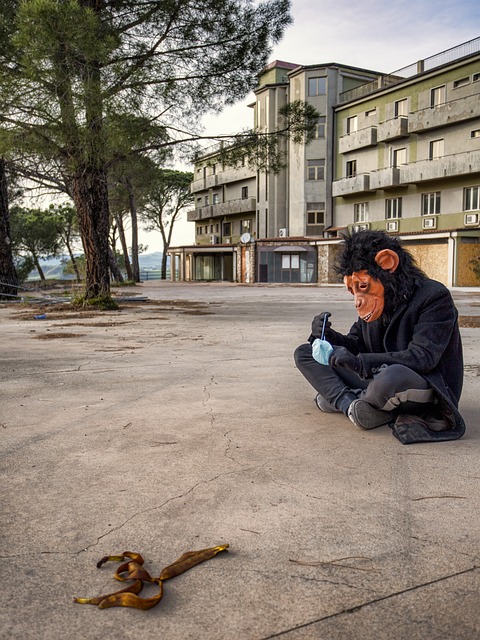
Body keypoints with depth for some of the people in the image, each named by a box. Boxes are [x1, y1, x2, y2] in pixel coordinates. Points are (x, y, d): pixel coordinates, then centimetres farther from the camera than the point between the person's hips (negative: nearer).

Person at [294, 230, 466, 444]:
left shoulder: (433, 296, -15)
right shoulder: (374, 301, 8)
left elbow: (422, 357, -25)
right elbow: (356, 344, 11)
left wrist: (361, 362, -36)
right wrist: (329, 337, -12)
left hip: (427, 392, -7)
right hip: (376, 380, 7)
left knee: (392, 376, -43)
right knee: (304, 353, 1)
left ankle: (338, 398, -11)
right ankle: (351, 405, -21)